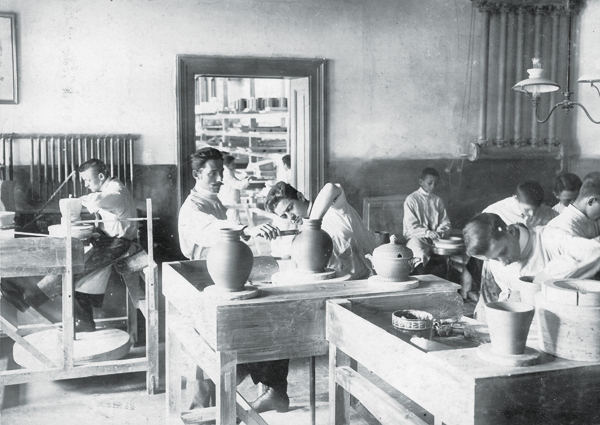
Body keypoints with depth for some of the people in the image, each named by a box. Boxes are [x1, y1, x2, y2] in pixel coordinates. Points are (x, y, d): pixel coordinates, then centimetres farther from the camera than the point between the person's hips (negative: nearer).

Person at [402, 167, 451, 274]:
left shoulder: (437, 200, 16)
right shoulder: (411, 199, 0)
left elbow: (445, 222, 13)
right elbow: (411, 226, -7)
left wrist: (440, 232, -11)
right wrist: (427, 232, -24)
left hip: (436, 239, 5)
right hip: (417, 237, -5)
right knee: (420, 255, -37)